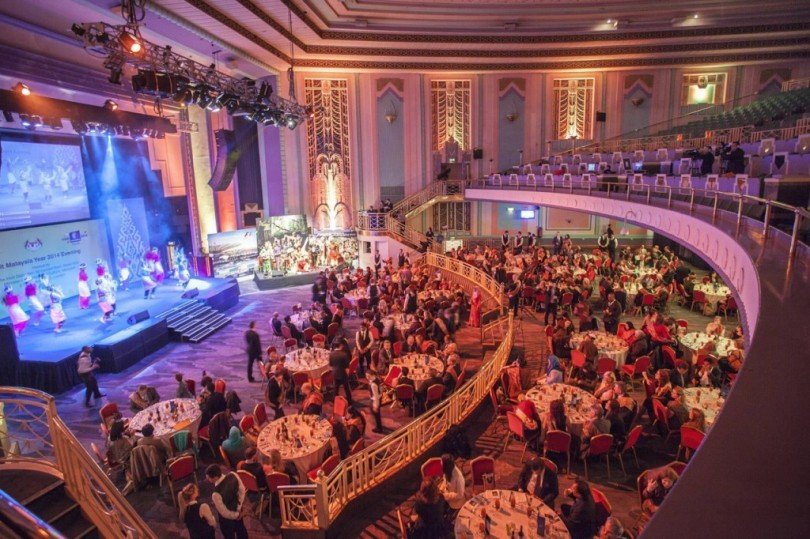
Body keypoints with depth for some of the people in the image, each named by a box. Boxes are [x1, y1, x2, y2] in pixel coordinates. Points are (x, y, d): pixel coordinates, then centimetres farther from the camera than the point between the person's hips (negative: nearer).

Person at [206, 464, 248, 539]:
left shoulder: (216, 494, -40)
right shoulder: (233, 475, -26)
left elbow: (225, 513, -26)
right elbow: (242, 490, -11)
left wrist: (236, 515, -8)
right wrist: (239, 507, -4)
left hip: (228, 519, -5)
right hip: (237, 510, 5)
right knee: (241, 529, 33)